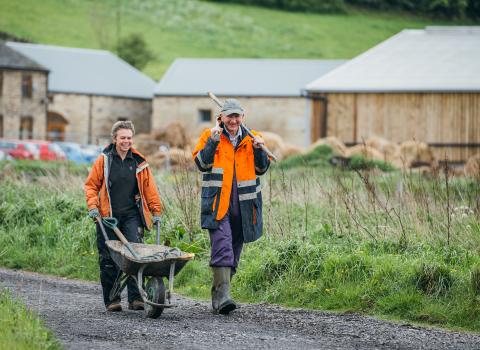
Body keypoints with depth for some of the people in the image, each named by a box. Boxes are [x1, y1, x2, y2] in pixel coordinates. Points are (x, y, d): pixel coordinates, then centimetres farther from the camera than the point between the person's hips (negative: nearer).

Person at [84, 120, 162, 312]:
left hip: (132, 215, 0)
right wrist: (92, 206, -5)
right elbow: (91, 185, 8)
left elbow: (149, 187, 13)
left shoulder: (139, 161, 8)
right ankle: (111, 300, 11)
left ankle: (135, 297, -12)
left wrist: (156, 211, 9)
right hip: (108, 216, 0)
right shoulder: (104, 160, 3)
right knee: (108, 260, 2)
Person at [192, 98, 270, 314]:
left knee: (234, 250, 11)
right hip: (217, 203, -4)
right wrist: (213, 142, -17)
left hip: (243, 205, 4)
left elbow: (262, 168, 10)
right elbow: (201, 163, -7)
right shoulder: (210, 136, 4)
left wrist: (259, 150, -7)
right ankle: (222, 296, -26)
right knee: (222, 246, -19)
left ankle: (218, 294, 23)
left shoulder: (251, 138, 12)